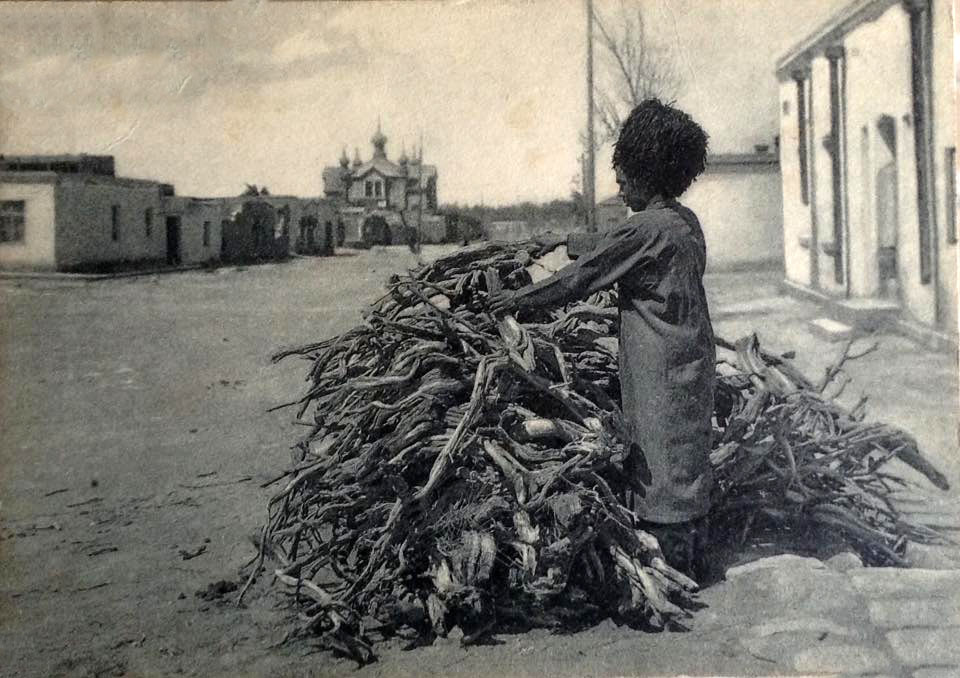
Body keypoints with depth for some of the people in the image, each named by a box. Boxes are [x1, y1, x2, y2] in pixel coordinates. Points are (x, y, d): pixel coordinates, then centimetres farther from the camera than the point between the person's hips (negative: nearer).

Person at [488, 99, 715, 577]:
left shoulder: (649, 228, -19)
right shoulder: (684, 222, 9)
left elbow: (582, 278, -14)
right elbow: (612, 248, 25)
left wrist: (519, 298, -4)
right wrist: (567, 241, 34)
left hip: (663, 371, -9)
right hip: (690, 359, 9)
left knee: (665, 467, -1)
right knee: (686, 462, 16)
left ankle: (676, 569, 7)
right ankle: (691, 563, 26)